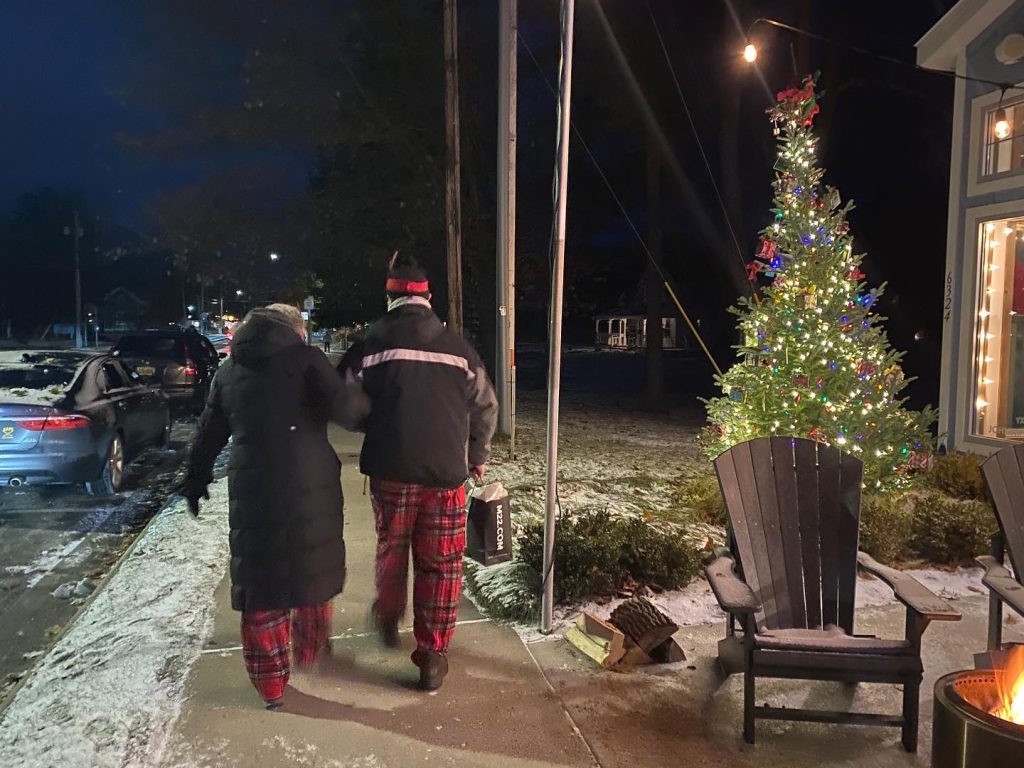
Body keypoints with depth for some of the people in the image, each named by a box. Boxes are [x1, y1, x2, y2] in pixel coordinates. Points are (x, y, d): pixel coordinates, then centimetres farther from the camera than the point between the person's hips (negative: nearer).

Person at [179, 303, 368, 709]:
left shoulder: (229, 370, 11)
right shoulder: (305, 358, -5)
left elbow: (209, 432, 17)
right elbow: (343, 408, -18)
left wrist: (196, 479, 29)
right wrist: (357, 393, 4)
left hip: (252, 491, 3)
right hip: (309, 489, -3)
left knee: (260, 583, 12)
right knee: (311, 569, 18)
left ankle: (271, 683, 18)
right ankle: (310, 649, 34)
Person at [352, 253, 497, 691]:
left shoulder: (374, 341, -1)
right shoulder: (457, 346, 3)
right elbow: (485, 407, 7)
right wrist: (477, 456, 22)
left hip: (391, 468, 0)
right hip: (446, 471, 0)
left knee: (391, 548, 22)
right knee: (441, 563, 9)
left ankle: (388, 621, 42)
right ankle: (432, 656, 13)